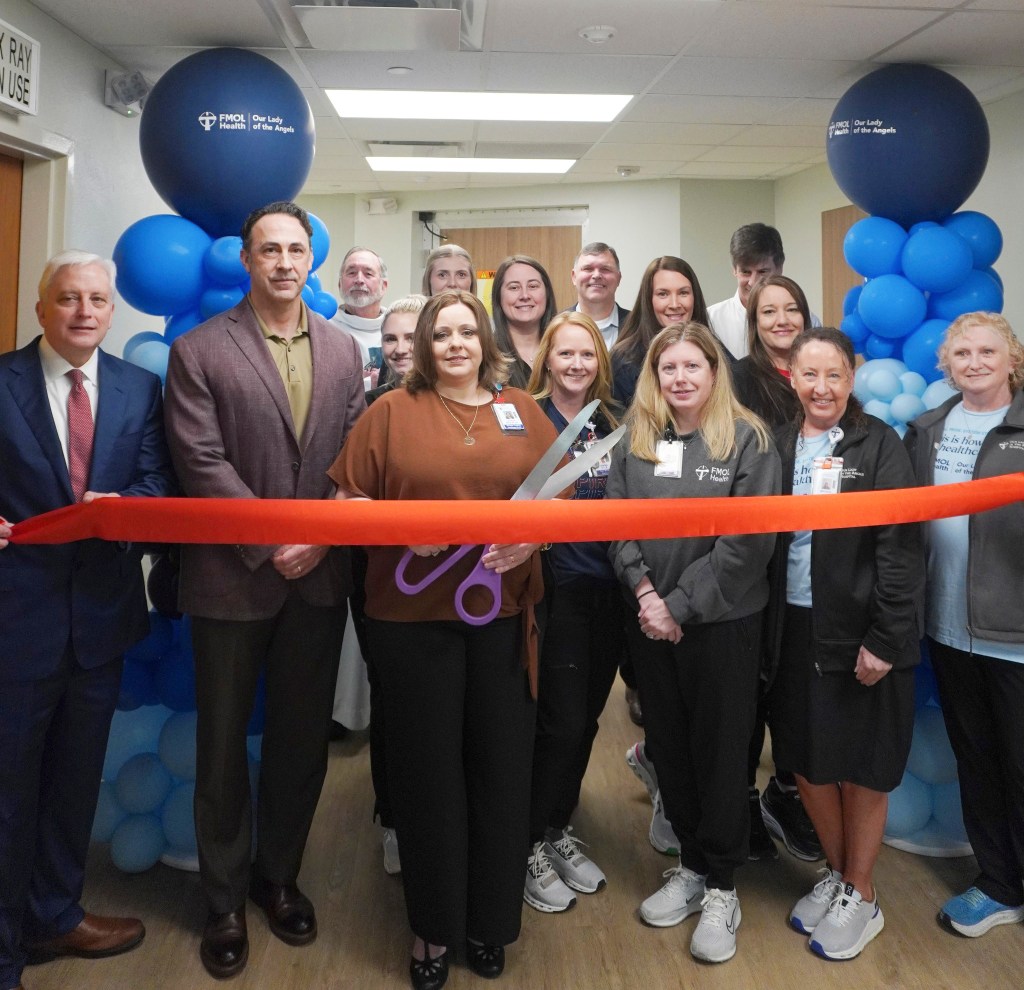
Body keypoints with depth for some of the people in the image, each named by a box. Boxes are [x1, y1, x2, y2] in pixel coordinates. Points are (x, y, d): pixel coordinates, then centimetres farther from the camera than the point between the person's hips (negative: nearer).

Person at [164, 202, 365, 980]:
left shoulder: (343, 350, 6)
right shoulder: (199, 351, -4)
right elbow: (203, 464, -11)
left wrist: (322, 534, -11)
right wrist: (271, 544, -15)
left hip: (320, 575, 3)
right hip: (232, 577, -3)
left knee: (304, 738, 14)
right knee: (224, 743, 11)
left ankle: (279, 874, 35)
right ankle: (225, 898, 29)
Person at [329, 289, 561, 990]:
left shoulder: (522, 410, 9)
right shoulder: (392, 410, 2)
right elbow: (348, 500, 1)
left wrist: (533, 533, -10)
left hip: (504, 612, 2)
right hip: (413, 615, -1)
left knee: (501, 764, 9)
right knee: (428, 767, 9)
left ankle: (491, 920, 29)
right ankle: (434, 925, 28)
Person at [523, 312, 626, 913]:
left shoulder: (613, 422, 11)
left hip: (609, 588, 5)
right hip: (556, 587, -5)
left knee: (587, 717, 12)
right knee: (561, 720, -3)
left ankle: (560, 829, 31)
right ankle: (533, 844, 18)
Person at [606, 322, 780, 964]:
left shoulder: (749, 440, -7)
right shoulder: (635, 442, 6)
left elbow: (749, 540, -14)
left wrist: (680, 604, -16)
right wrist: (643, 589, -13)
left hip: (723, 623, -4)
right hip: (650, 622, 4)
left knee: (721, 751, 7)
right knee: (669, 747, 14)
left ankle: (721, 886, 24)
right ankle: (691, 865, 33)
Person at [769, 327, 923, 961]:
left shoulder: (878, 444, -7)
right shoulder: (778, 444, 6)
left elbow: (900, 547, -12)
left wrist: (883, 639, -16)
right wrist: (766, 628, 1)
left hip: (862, 633, -4)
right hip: (796, 629, 4)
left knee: (861, 766, 9)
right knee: (806, 759, 14)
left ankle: (861, 896, 28)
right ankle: (836, 873, 36)